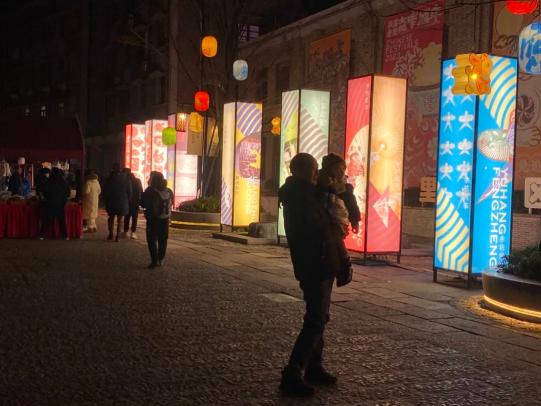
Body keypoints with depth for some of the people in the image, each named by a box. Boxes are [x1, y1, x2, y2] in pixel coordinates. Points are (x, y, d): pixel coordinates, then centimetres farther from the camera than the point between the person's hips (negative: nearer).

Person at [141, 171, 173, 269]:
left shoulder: (150, 191, -11)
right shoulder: (169, 191, 0)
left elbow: (143, 203, -6)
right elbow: (171, 203, 10)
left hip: (153, 219, -4)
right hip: (165, 218, 4)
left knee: (152, 240, 1)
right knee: (163, 240, 14)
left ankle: (155, 260, -8)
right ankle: (160, 260, 19)